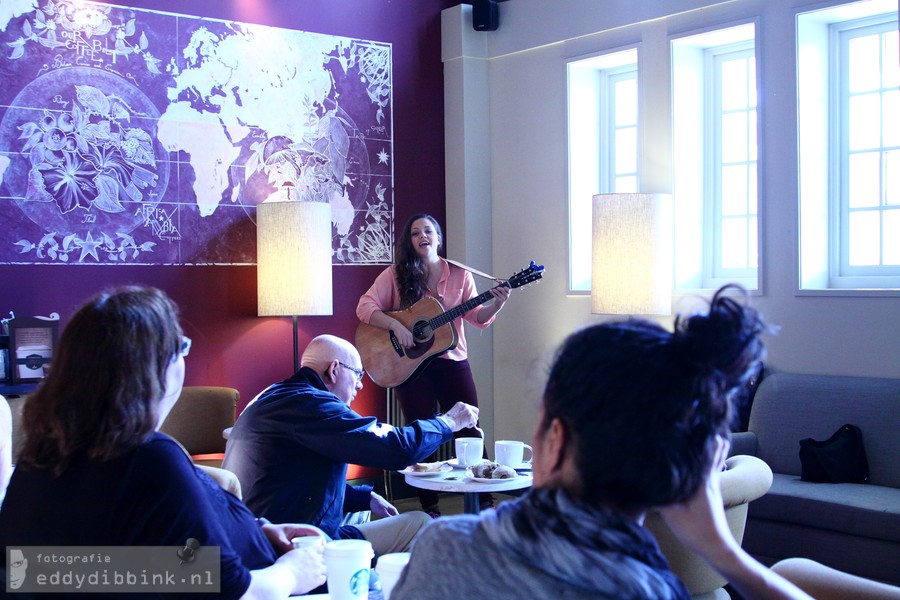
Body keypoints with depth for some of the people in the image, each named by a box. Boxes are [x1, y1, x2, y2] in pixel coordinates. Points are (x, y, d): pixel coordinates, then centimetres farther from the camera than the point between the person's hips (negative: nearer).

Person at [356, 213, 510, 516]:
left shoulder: (460, 275, 4)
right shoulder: (396, 274, -1)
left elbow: (477, 317, 2)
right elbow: (365, 307, -9)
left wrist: (496, 304, -18)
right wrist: (395, 325, -23)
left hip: (453, 361, 1)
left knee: (469, 430, 2)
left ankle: (484, 501, 12)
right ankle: (429, 507, 14)